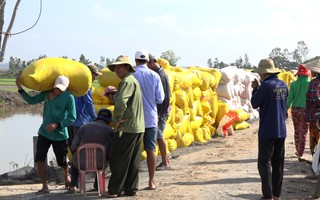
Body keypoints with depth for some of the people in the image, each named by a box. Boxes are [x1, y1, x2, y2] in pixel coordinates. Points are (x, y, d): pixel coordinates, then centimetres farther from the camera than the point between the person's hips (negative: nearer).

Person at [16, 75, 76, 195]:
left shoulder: (69, 97, -16)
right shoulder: (47, 92, -1)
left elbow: (72, 118, -15)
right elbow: (32, 101, 6)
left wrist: (57, 125, -26)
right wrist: (20, 88, -4)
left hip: (60, 135, -4)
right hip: (44, 132, 4)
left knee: (61, 161, 9)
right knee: (39, 159, -8)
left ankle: (67, 175, 42)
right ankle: (44, 186, 3)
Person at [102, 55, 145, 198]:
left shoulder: (127, 81, -14)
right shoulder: (134, 80, 19)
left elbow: (121, 100, -31)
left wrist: (119, 119, -20)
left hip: (127, 127, -10)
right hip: (138, 127, 10)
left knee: (118, 159, -3)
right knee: (133, 160, 12)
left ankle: (114, 190, 1)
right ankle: (131, 188, 17)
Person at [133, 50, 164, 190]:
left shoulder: (131, 75, -7)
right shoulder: (155, 76, -1)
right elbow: (160, 99, -1)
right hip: (151, 118, 1)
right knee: (151, 149, 6)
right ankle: (151, 182, 8)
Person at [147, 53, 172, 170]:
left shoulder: (161, 75, -16)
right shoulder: (158, 73, 13)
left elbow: (163, 97, -19)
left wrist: (159, 113, -21)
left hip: (161, 110, -9)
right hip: (157, 110, 9)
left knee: (159, 136, -5)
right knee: (159, 136, 12)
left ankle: (165, 163, 2)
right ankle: (166, 161, 20)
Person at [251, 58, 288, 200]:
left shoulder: (266, 85, -15)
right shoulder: (283, 85, 6)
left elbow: (255, 104, -9)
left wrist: (255, 89, 6)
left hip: (267, 131, -7)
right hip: (281, 131, 7)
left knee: (265, 163, -2)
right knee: (278, 163, 12)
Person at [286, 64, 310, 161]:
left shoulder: (294, 84, -3)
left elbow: (289, 98, -5)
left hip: (295, 110, 3)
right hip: (306, 110, -2)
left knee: (297, 132, 19)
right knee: (303, 133, 3)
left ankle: (298, 151, 32)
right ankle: (300, 154, 1)